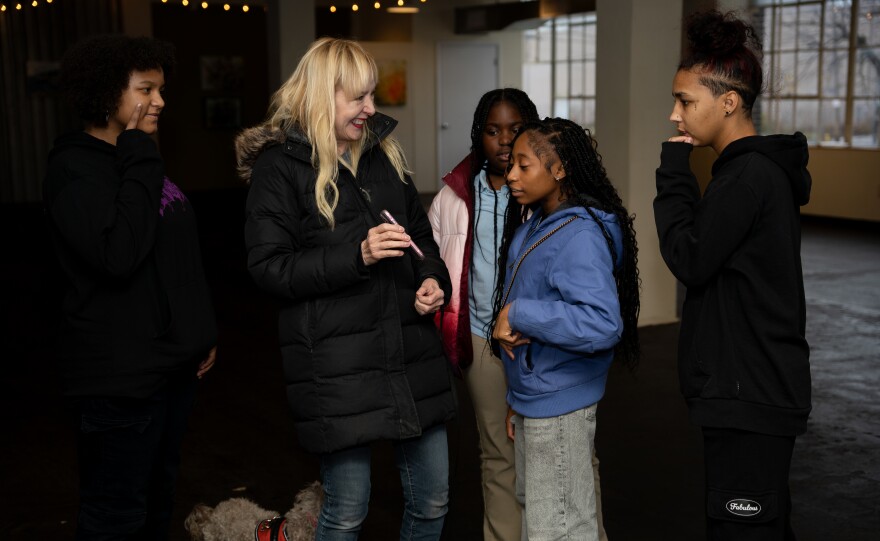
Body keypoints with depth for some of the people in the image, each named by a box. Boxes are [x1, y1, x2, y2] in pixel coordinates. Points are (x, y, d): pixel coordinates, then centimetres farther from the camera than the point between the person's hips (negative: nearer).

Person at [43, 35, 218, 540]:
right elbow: (118, 253, -28)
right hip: (122, 375, -9)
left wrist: (203, 331, 18)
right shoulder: (75, 168, -14)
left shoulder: (140, 163, 13)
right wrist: (138, 160, -20)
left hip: (174, 362, 9)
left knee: (159, 498, 20)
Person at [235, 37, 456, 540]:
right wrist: (357, 256, -20)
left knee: (433, 499, 13)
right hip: (338, 362, -6)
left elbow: (421, 232, 20)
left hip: (413, 349, 6)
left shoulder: (382, 151, 12)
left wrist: (433, 278, 0)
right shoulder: (279, 166, -5)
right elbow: (269, 268, -11)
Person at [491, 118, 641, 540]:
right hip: (533, 400, 9)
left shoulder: (580, 235, -22)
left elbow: (602, 324, -35)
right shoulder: (534, 224, 6)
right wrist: (519, 400, 18)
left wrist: (518, 314, -28)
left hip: (559, 407, -9)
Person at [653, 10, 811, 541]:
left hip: (750, 397, -10)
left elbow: (690, 261, -15)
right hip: (756, 390, 10)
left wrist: (674, 175, -10)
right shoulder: (764, 168, 13)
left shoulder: (749, 176, -19)